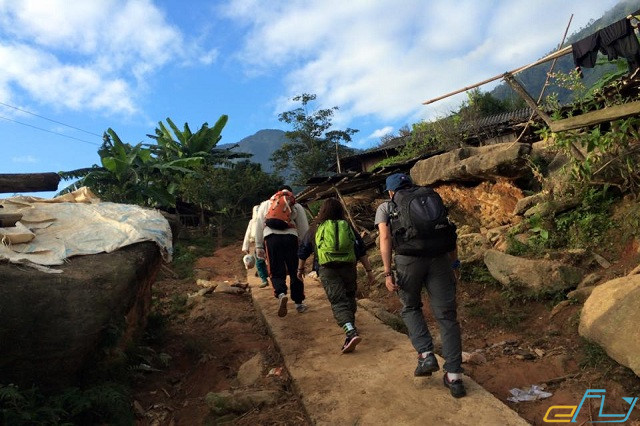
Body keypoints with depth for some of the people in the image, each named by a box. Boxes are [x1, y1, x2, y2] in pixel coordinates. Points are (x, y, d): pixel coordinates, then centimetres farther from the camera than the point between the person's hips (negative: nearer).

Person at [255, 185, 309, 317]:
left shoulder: (266, 204, 22)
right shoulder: (297, 206, 20)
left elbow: (259, 226, 15)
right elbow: (304, 229, 16)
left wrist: (259, 246, 16)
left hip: (271, 238, 0)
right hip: (290, 237, 0)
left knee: (276, 272, 6)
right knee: (295, 271, 12)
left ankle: (281, 294, -21)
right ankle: (299, 303, 18)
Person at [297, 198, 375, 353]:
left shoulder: (316, 228, 11)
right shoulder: (348, 227, 14)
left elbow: (303, 250, 18)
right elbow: (361, 250, 9)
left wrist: (300, 268, 33)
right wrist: (369, 271, 12)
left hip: (327, 270, -2)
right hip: (349, 267, 2)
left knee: (338, 302, -9)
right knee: (349, 298, 22)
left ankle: (351, 332, -27)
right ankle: (350, 324, 31)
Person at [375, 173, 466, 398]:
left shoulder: (385, 207, 16)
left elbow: (385, 238, 1)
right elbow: (450, 233, 15)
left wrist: (388, 273, -3)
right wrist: (454, 264, 18)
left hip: (408, 259, -2)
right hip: (440, 258, 2)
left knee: (411, 308, 23)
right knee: (447, 316, 8)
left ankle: (426, 355, 10)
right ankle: (454, 377, 10)